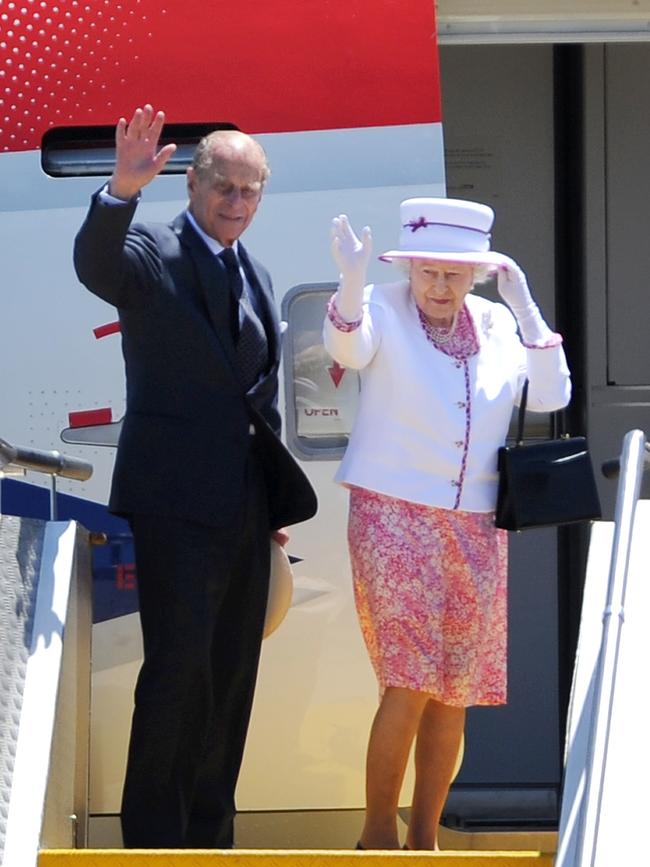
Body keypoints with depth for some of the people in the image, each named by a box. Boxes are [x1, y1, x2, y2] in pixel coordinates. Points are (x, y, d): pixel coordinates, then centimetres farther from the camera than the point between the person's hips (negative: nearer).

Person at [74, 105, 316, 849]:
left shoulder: (254, 276, 17)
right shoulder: (152, 255, -5)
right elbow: (95, 263, -29)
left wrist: (279, 498, 17)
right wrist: (123, 189, -47)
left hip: (244, 505, 7)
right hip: (174, 499, -7)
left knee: (230, 676, 11)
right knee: (179, 667, -11)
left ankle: (208, 836, 19)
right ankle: (154, 840, -5)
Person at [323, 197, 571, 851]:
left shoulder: (496, 324, 7)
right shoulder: (385, 312, -5)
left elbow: (551, 396, 2)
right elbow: (347, 348, -26)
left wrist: (524, 304, -4)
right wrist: (351, 281, -45)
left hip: (476, 530, 5)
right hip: (395, 520, -5)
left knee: (453, 695, 7)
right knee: (409, 686, -13)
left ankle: (424, 839, 17)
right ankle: (377, 837, -2)